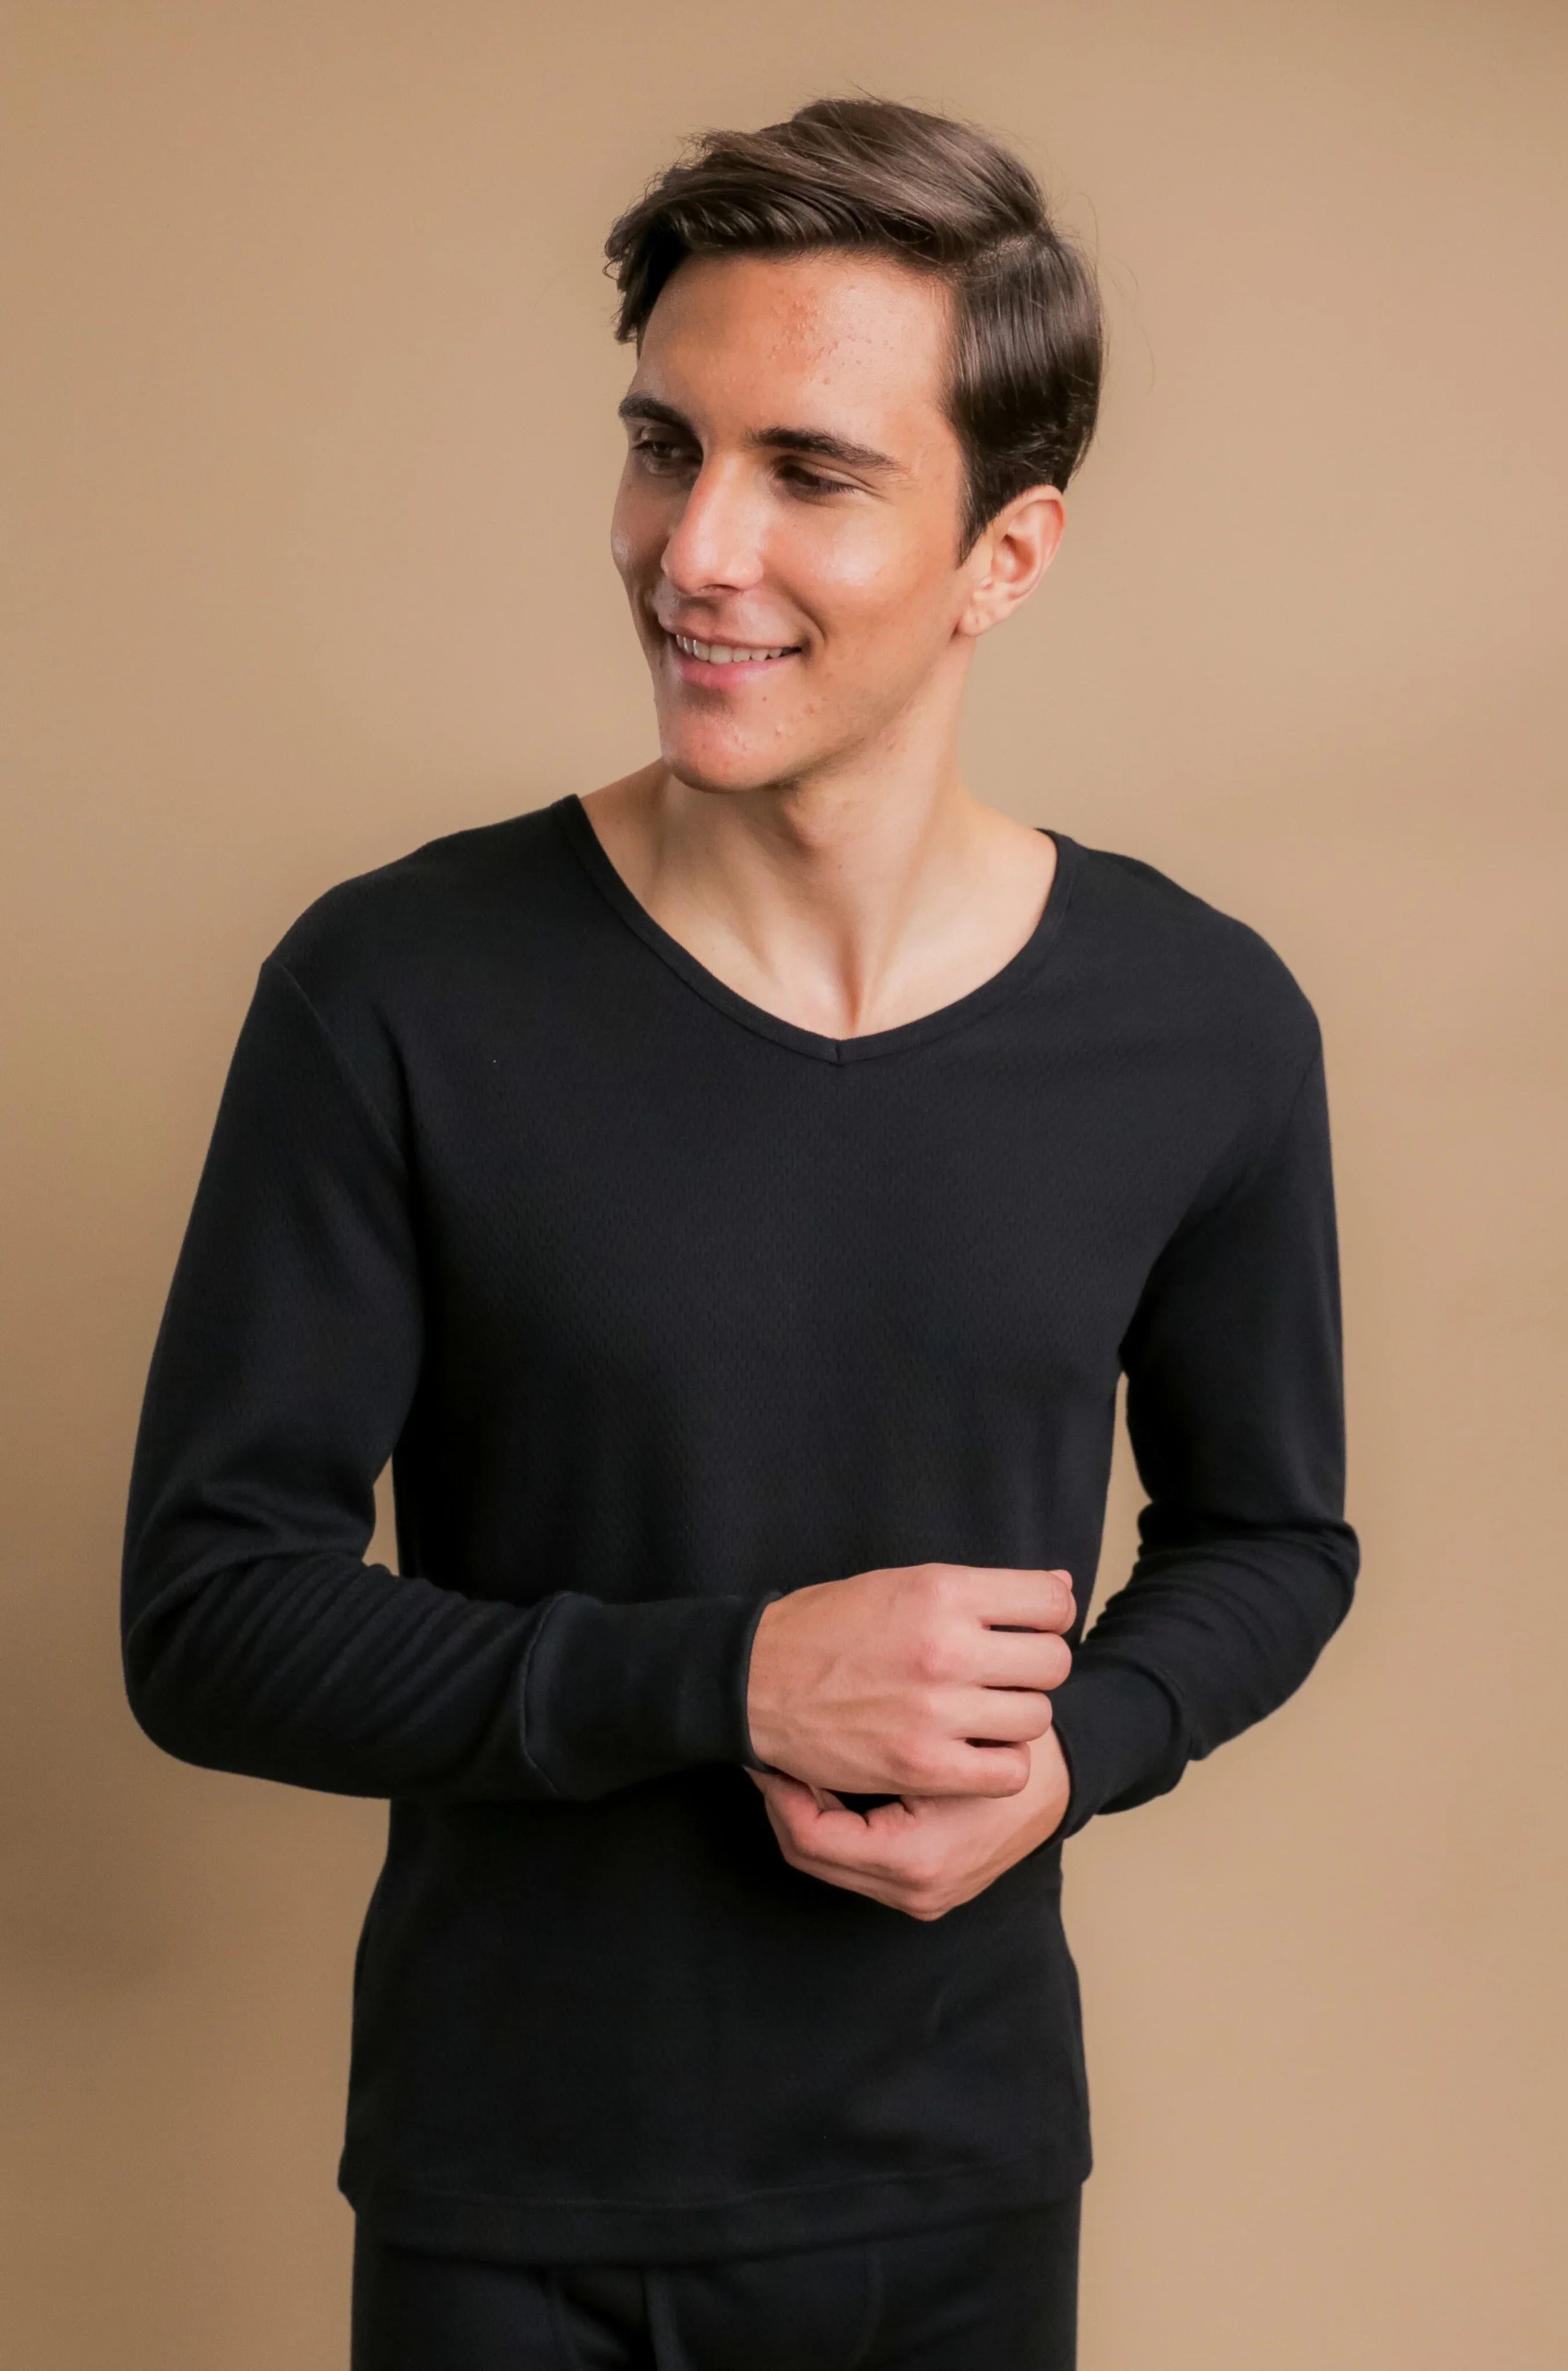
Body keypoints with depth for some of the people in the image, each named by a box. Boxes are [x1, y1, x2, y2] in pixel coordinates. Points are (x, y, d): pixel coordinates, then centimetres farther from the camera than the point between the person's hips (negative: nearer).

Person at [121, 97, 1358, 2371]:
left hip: (966, 2186, 2)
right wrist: (731, 1673, -23)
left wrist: (1071, 1753, -14)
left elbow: (1268, 1537, 6)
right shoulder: (394, 994, -15)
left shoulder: (1205, 1031, -8)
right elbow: (207, 1617, -12)